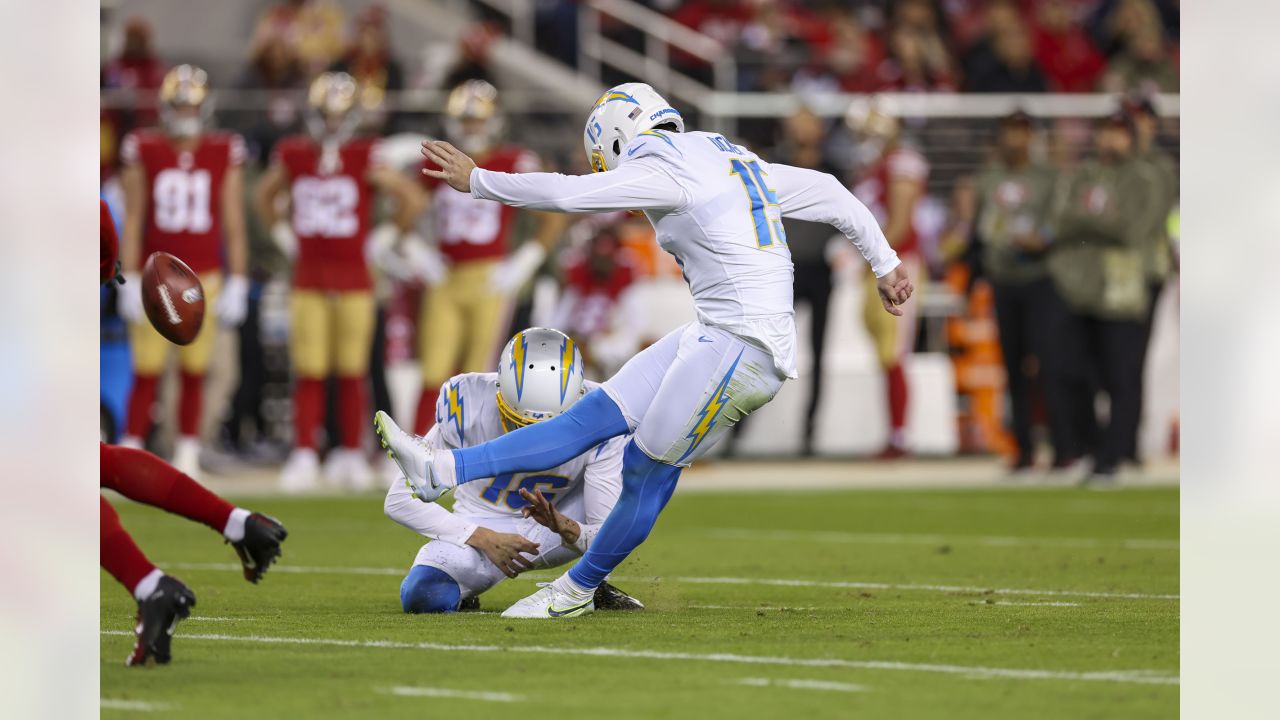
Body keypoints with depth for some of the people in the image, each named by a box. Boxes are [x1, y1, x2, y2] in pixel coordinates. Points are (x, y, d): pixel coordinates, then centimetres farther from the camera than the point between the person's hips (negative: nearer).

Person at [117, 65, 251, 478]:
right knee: (147, 372, -4)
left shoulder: (225, 154, 2)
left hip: (204, 276, 1)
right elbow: (132, 223, 1)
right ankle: (131, 453, 2)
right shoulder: (143, 151, -1)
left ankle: (187, 457, 11)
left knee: (194, 371, 3)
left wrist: (236, 285, 2)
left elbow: (234, 226, 5)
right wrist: (129, 283, -3)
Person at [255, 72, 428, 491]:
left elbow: (411, 199, -1)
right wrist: (284, 236, 15)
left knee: (351, 373, 2)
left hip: (354, 279, -2)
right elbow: (264, 197, 23)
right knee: (308, 373, -1)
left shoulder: (366, 160, -4)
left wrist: (393, 240, 4)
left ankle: (349, 456, 11)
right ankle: (303, 455, 1)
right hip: (308, 279, 2)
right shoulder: (293, 157, 5)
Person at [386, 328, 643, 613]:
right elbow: (400, 500, -19)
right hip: (483, 529, -1)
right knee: (422, 595, -33)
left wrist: (563, 527, -45)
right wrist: (484, 538, -27)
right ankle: (459, 592, 7)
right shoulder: (470, 406, -27)